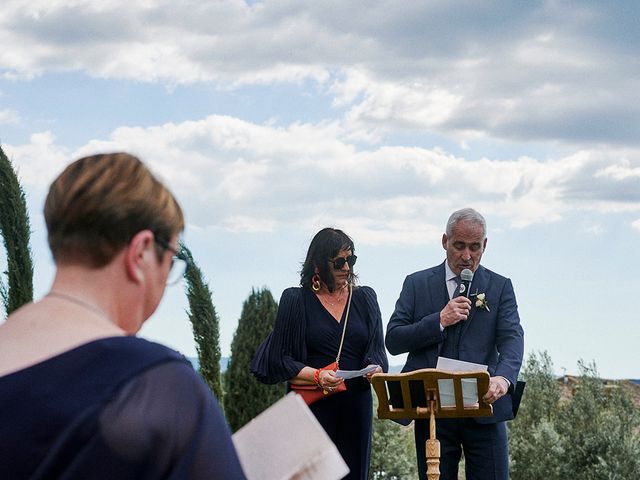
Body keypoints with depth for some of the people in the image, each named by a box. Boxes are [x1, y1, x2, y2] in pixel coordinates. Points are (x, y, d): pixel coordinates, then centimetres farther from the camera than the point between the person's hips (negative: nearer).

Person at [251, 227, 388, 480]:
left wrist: (376, 369, -11)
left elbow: (377, 350, 12)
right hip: (313, 405, -3)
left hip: (356, 403, 3)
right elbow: (280, 360, -1)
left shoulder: (365, 298, 13)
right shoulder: (296, 300, 3)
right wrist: (317, 376, -16)